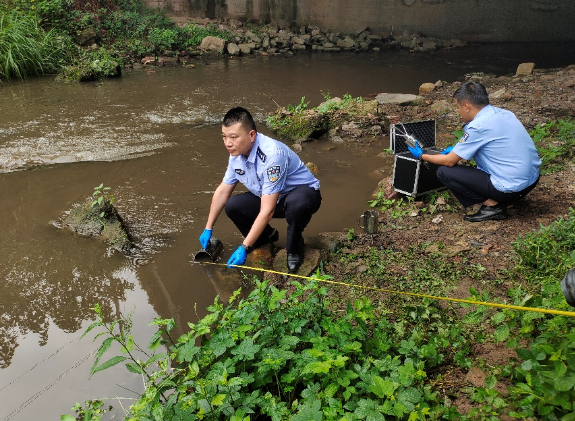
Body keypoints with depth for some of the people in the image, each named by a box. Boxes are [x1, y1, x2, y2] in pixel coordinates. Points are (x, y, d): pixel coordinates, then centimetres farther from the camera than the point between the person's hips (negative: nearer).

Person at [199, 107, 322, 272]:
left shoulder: (272, 154, -35)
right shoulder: (236, 153, -10)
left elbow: (267, 211, -35)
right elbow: (222, 191, 4)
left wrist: (243, 248, -33)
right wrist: (208, 229, 6)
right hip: (270, 197, 7)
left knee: (296, 204, -41)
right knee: (232, 205, -14)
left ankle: (294, 248, -9)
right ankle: (267, 236, 14)